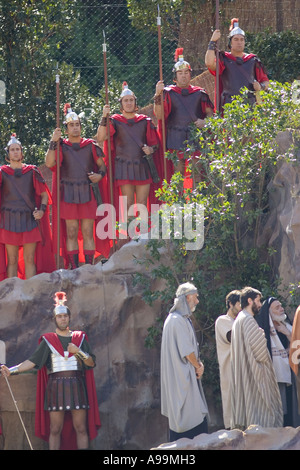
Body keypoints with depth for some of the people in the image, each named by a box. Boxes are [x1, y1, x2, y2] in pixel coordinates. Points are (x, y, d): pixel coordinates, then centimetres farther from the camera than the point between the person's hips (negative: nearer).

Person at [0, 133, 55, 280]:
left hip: (29, 220, 1)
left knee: (30, 260, -1)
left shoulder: (32, 171, 8)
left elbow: (44, 194, 10)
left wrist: (42, 210, -4)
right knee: (12, 261, -1)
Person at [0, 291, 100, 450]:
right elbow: (33, 361, 0)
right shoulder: (48, 340, 7)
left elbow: (91, 363, 7)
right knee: (55, 429, -3)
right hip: (56, 387, -1)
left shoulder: (80, 338, 12)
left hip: (77, 386, 1)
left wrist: (78, 351, -10)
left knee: (81, 428, -2)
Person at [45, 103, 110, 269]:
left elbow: (102, 165, 14)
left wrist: (100, 175, -8)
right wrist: (53, 142, -15)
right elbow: (49, 163, -9)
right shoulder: (61, 146, 6)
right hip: (69, 195, 0)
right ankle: (74, 268, 1)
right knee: (71, 233, -1)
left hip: (88, 193, 0)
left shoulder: (90, 145, 8)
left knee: (88, 232, -1)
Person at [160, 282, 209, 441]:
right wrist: (198, 366, -4)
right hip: (182, 375, -11)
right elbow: (186, 350, -19)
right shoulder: (178, 320, -17)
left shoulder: (182, 319, 17)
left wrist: (198, 363, 3)